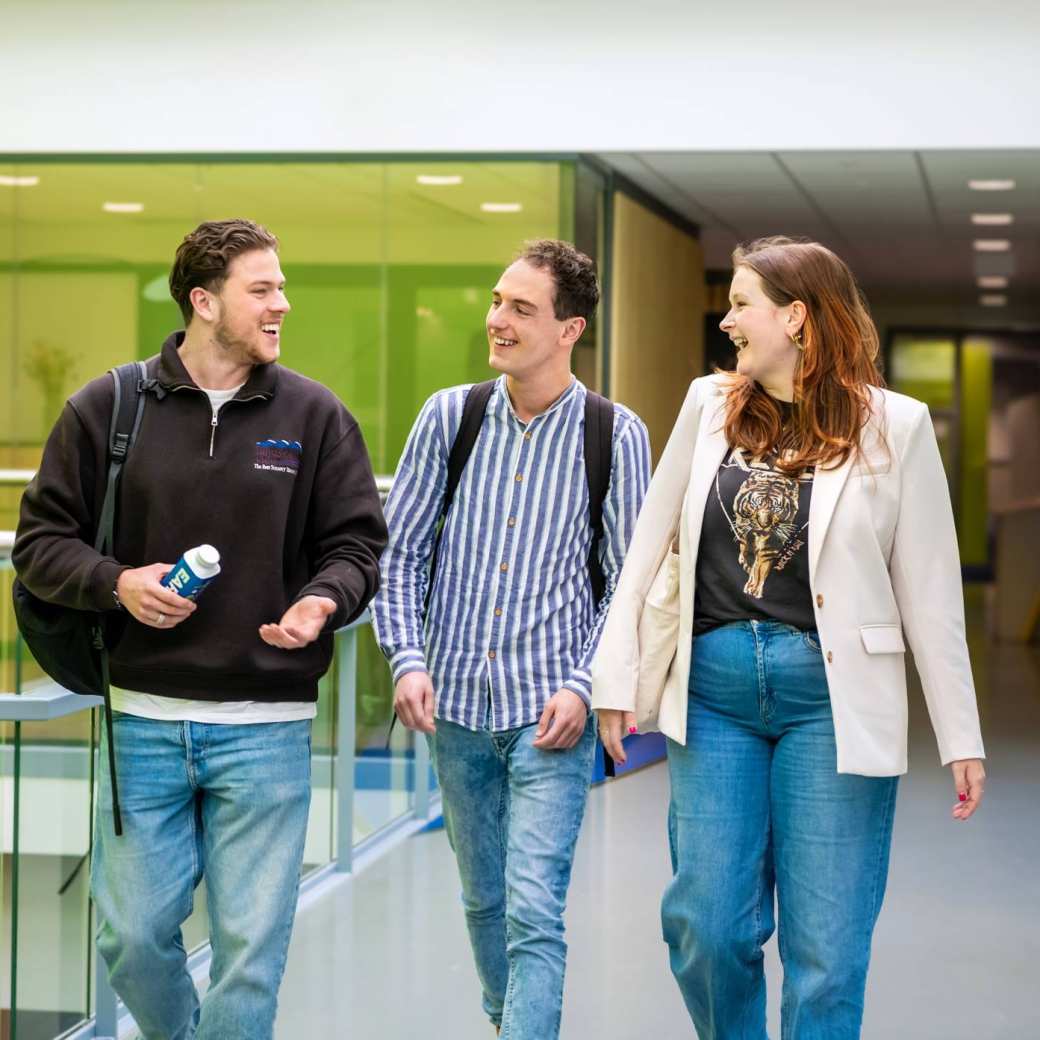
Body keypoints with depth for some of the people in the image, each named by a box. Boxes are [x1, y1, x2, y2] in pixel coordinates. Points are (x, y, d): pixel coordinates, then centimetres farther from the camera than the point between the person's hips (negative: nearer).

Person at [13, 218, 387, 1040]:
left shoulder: (314, 415, 3)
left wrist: (321, 601, -16)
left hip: (266, 726, 0)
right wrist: (117, 583, -13)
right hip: (144, 721, 1)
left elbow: (357, 546, 6)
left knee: (251, 947, 2)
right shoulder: (106, 409, 2)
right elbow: (40, 539, 5)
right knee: (134, 935, 7)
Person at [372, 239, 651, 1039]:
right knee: (485, 900, 17)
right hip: (457, 703, 4)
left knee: (533, 910, -12)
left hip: (552, 711, -3)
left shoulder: (616, 436, -5)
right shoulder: (450, 417, 2)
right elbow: (399, 552, 5)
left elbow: (629, 580, -1)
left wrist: (582, 685, -11)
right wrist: (407, 659, -7)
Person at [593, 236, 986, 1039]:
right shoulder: (710, 406, 7)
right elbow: (648, 547, 10)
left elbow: (930, 592, -2)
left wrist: (961, 738, -2)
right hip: (713, 688, 3)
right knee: (705, 927, 4)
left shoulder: (892, 427, -2)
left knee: (826, 946, 1)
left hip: (830, 698, -3)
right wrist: (616, 676, 5)